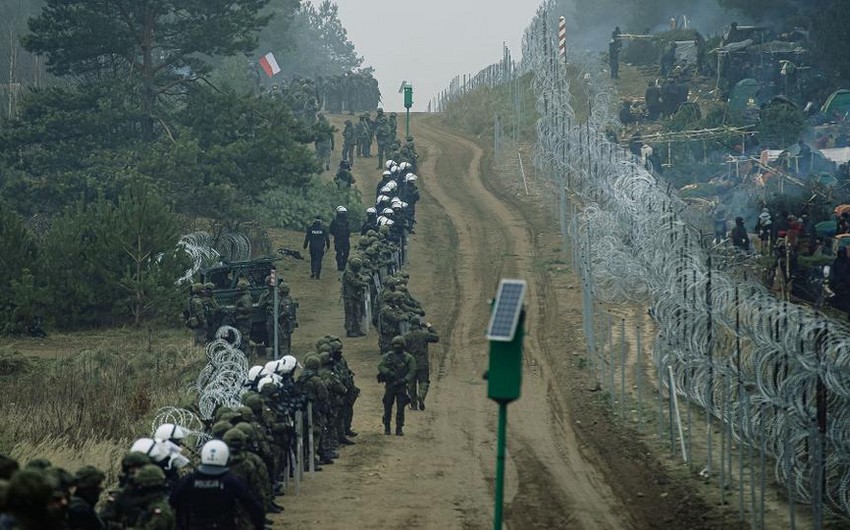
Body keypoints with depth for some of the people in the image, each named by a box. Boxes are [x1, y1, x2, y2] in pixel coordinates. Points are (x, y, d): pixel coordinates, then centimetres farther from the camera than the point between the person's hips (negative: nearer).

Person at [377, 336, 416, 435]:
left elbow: (412, 371, -4)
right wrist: (389, 373, -20)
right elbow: (380, 366, -4)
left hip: (401, 386, -1)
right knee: (387, 408, 4)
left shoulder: (408, 358, 3)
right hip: (389, 385, 1)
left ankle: (399, 429, 3)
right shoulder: (387, 356, 6)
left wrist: (404, 380, -18)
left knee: (400, 409, -2)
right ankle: (387, 428, 13)